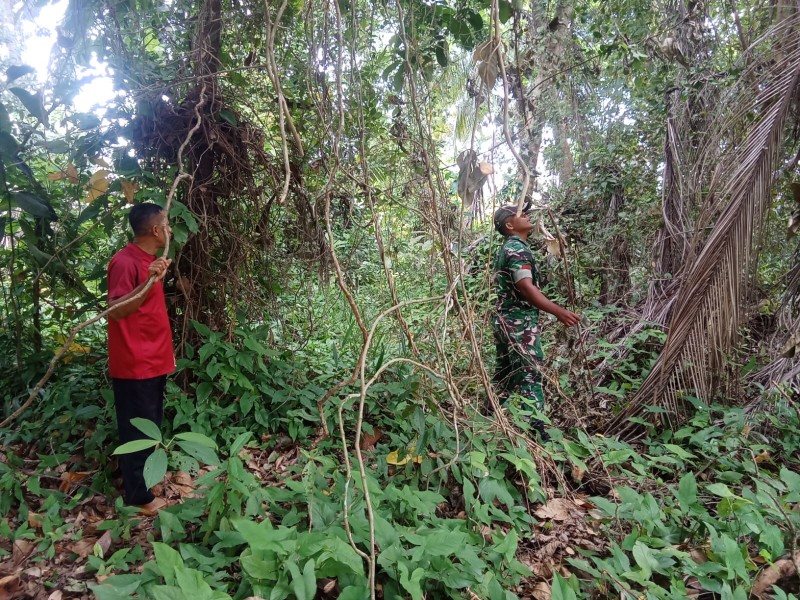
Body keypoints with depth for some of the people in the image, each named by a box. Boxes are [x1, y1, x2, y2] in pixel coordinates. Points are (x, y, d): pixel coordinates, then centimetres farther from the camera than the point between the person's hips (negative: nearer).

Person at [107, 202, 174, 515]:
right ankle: (138, 497, 14)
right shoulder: (125, 262, -17)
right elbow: (115, 311, -27)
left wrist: (166, 349, 22)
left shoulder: (149, 260, 11)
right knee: (137, 431, 2)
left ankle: (147, 477, 35)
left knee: (151, 427, 20)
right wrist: (148, 283, -41)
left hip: (154, 362, 9)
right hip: (134, 365, -9)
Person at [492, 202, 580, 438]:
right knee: (530, 376, -10)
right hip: (520, 324, -10)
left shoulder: (506, 249, 18)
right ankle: (535, 432, -10)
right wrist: (559, 312, -33)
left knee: (505, 374, 14)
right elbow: (526, 287, -26)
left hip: (506, 321, 10)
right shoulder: (517, 249, -14)